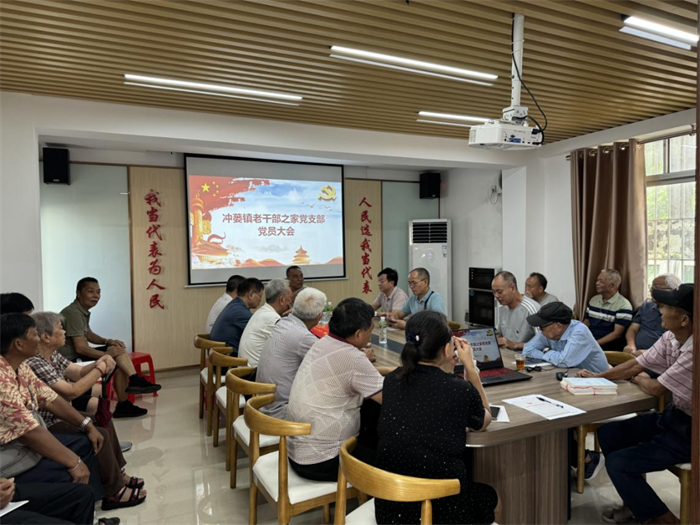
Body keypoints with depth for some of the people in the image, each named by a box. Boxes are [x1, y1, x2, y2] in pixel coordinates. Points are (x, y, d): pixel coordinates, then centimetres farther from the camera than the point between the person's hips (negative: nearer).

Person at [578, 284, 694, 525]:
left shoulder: (692, 352, -31)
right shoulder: (670, 338, -3)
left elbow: (656, 388, -20)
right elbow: (636, 365, 6)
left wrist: (639, 379, 1)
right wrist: (596, 377, 3)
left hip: (690, 431, -9)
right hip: (673, 415, 9)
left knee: (617, 463, -11)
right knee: (608, 434, 9)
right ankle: (637, 502, 23)